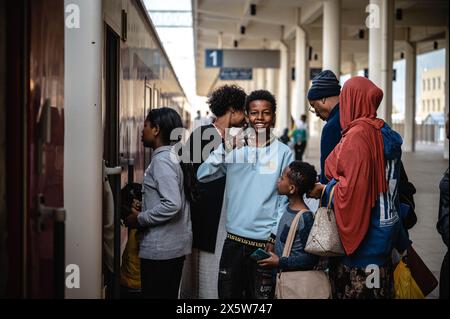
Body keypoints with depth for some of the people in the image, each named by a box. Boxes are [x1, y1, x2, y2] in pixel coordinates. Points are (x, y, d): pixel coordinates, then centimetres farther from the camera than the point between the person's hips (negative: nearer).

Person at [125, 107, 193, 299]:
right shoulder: (172, 155, 12)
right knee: (169, 295, 15)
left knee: (155, 295, -2)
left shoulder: (162, 160, -16)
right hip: (175, 245, 9)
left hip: (160, 248, -9)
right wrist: (142, 210, 11)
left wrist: (140, 219, -14)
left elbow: (172, 204, -25)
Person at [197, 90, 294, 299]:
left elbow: (285, 200, -1)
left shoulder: (283, 153, -2)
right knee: (227, 295, 12)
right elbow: (203, 175, -4)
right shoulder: (234, 147, 4)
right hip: (234, 239, 2)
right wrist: (225, 149, -15)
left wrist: (275, 237, -6)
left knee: (261, 295, 9)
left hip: (265, 241, -2)